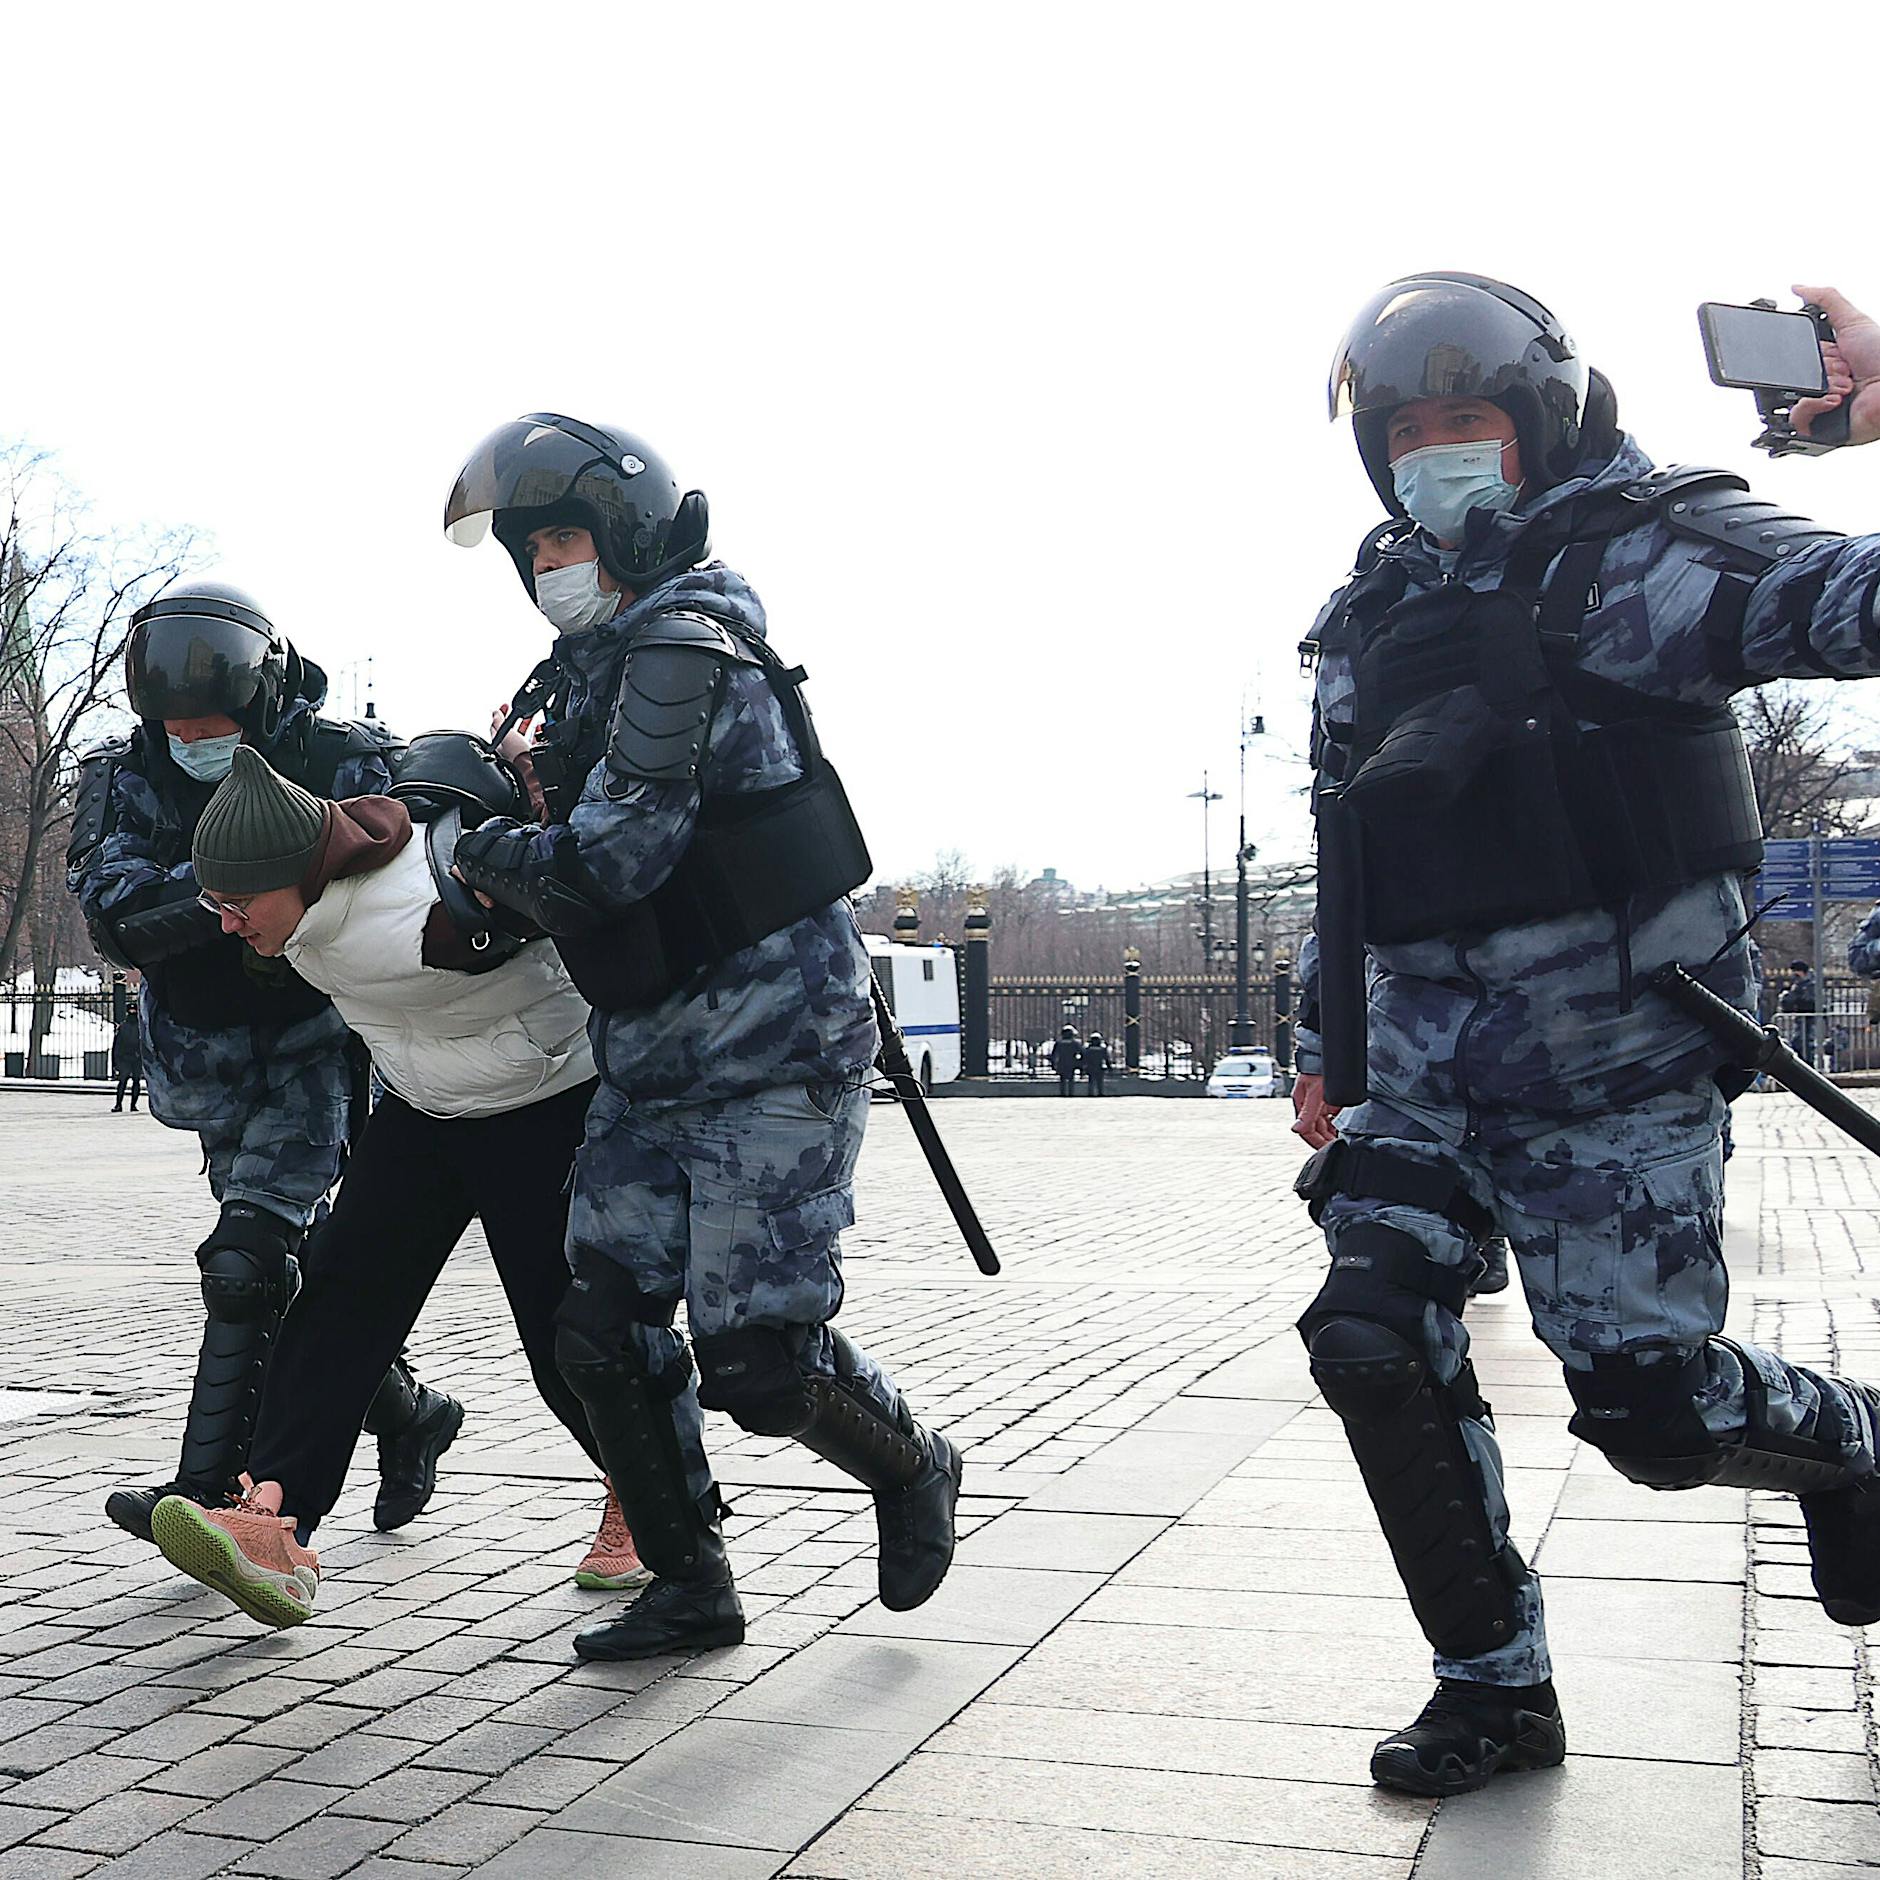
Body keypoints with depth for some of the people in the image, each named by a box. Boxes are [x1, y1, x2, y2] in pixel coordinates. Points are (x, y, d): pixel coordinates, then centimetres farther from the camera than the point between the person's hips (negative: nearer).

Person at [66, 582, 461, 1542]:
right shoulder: (122, 778, -7)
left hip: (314, 1042, -5)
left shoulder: (338, 761, -15)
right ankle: (406, 1412, 31)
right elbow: (117, 918, -25)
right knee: (293, 1266, 12)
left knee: (246, 1260, -17)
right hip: (209, 1063, 5)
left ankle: (210, 1487, -11)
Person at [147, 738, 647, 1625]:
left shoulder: (436, 910, -37)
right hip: (419, 1111, 7)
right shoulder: (309, 887, -13)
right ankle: (273, 1522, -15)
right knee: (343, 1293, -9)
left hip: (550, 1109, -7)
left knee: (565, 1336, -3)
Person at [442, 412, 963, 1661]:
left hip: (774, 1062, -9)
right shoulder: (597, 670, 15)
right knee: (606, 1329, 4)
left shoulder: (685, 651, -15)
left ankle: (915, 1473, 24)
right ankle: (690, 1591, 19)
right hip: (654, 1072, 9)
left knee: (757, 1356, -7)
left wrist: (483, 850, -6)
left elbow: (608, 862, -22)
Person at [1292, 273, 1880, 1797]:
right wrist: (1326, 1042, 19)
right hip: (1428, 1061, 6)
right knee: (1374, 1338, -6)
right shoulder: (1374, 618, 13)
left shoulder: (1643, 553, -5)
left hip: (1612, 1057, -5)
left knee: (1650, 1398, -3)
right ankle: (1497, 1685, 13)